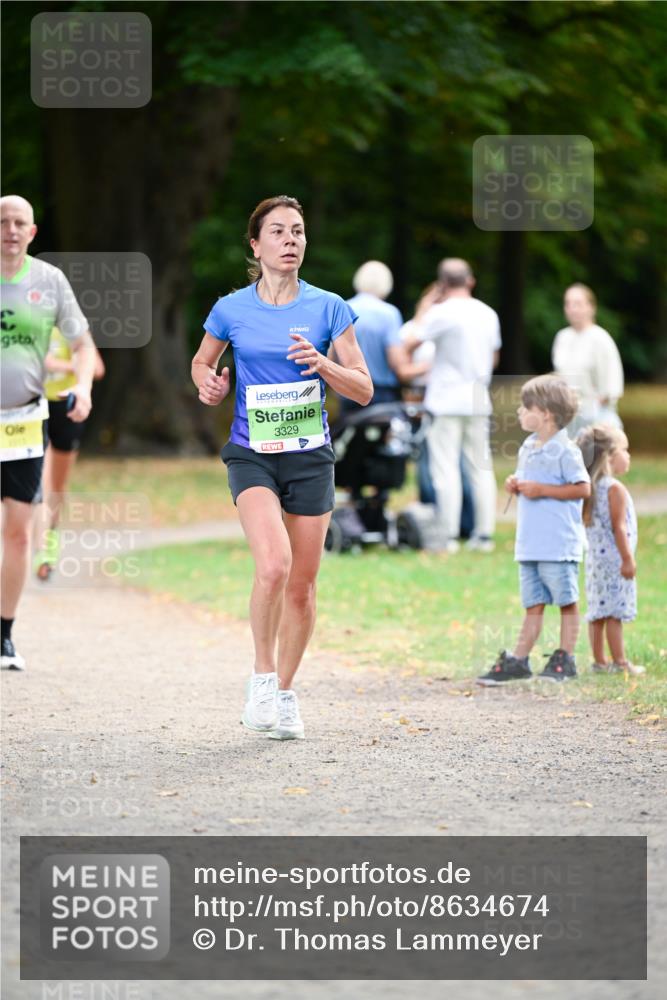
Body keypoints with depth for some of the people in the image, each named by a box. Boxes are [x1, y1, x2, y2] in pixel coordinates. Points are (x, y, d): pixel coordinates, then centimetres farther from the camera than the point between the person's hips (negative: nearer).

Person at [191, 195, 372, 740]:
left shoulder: (328, 307, 0)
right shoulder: (231, 310, 0)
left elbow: (364, 389, 1)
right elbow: (202, 361, 19)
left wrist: (321, 363, -17)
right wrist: (209, 384, -3)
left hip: (310, 457, 2)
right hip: (252, 455, -2)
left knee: (302, 585, 5)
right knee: (274, 563, -24)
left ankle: (285, 694, 23)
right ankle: (262, 676, -5)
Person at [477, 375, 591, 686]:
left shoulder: (564, 450, -12)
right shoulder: (528, 448, 14)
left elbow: (582, 488, -15)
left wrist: (541, 490, -17)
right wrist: (516, 485, 4)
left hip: (559, 544, -8)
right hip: (530, 543, 8)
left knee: (566, 601, 2)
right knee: (533, 604, 10)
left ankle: (565, 660, 8)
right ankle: (518, 661, 9)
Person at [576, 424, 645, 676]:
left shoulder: (592, 487, 12)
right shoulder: (615, 489, -14)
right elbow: (618, 527, -17)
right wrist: (628, 559, -15)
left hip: (595, 557, 9)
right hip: (614, 558, -9)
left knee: (598, 612, 9)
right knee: (615, 612, -6)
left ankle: (599, 660, 12)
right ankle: (620, 662, -5)